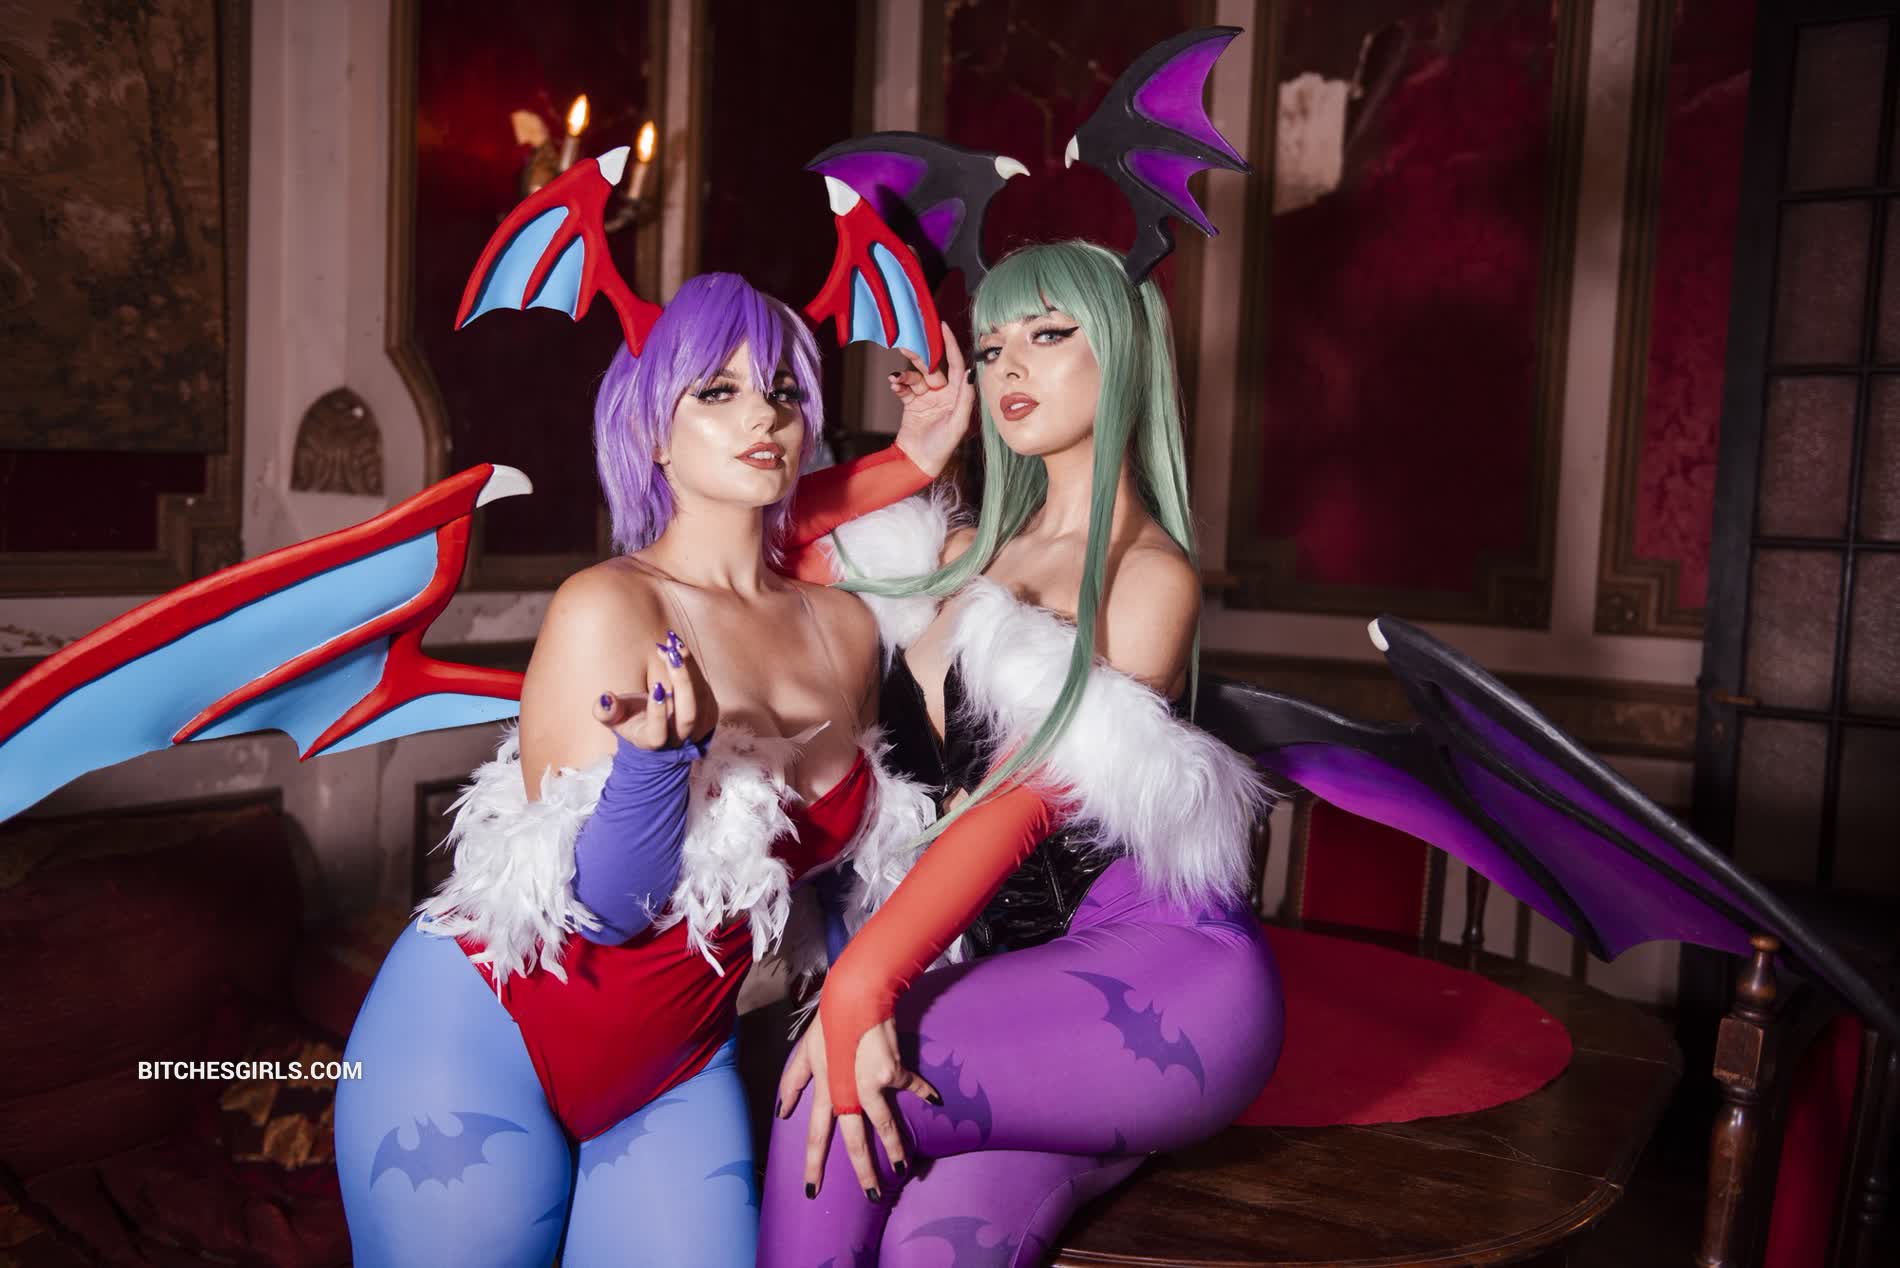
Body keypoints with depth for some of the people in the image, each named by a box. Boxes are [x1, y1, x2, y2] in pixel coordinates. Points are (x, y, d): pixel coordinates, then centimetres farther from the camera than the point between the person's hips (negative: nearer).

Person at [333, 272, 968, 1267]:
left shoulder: (847, 632, -2)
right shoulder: (609, 608, -18)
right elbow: (600, 911, -20)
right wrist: (660, 751, -32)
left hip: (678, 1068, 5)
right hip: (483, 1040, -4)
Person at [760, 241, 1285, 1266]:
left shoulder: (1150, 575, -4)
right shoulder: (961, 555, 17)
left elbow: (1023, 794, -17)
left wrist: (865, 978, -27)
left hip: (1163, 978, -5)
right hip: (1020, 969, 5)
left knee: (833, 1103, -26)